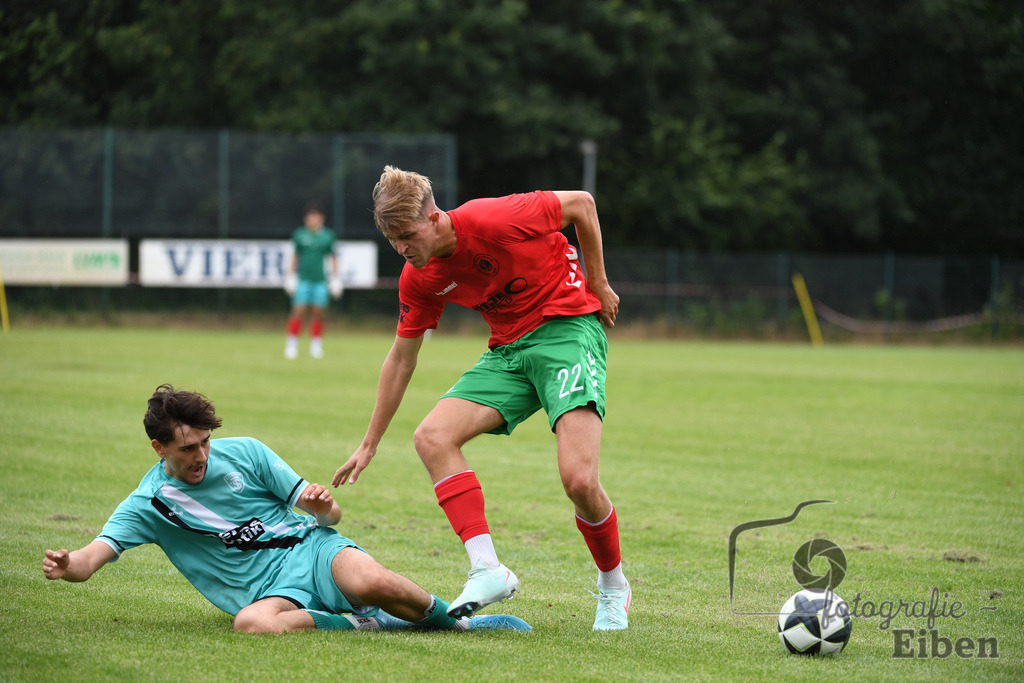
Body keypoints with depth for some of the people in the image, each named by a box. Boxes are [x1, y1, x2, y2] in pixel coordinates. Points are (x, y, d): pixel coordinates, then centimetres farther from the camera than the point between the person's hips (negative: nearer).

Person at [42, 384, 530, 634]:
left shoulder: (244, 453, 6)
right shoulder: (148, 504, 3)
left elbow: (327, 516, 7)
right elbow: (94, 556, -10)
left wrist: (324, 507, -18)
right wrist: (65, 565, -34)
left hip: (307, 546, 1)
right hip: (266, 590, -1)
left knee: (371, 583, -35)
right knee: (252, 623, -40)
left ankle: (451, 618, -8)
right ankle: (363, 624, -25)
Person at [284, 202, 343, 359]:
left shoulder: (328, 235, 4)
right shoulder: (299, 234, 4)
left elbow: (333, 257, 12)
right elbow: (295, 256, 13)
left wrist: (336, 276, 10)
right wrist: (291, 274, 12)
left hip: (321, 279, 1)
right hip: (303, 279, -1)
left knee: (318, 313, 1)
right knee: (298, 311, -7)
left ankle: (316, 345, 14)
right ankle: (292, 344, 1)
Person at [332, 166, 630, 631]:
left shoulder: (491, 221, -23)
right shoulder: (419, 279, -2)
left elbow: (582, 204, -9)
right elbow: (401, 358, 11)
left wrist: (598, 285, -3)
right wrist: (369, 444, 13)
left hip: (568, 327, -7)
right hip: (508, 348, 7)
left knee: (579, 480, -22)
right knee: (432, 437, -16)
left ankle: (613, 587, 6)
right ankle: (487, 569, -19)